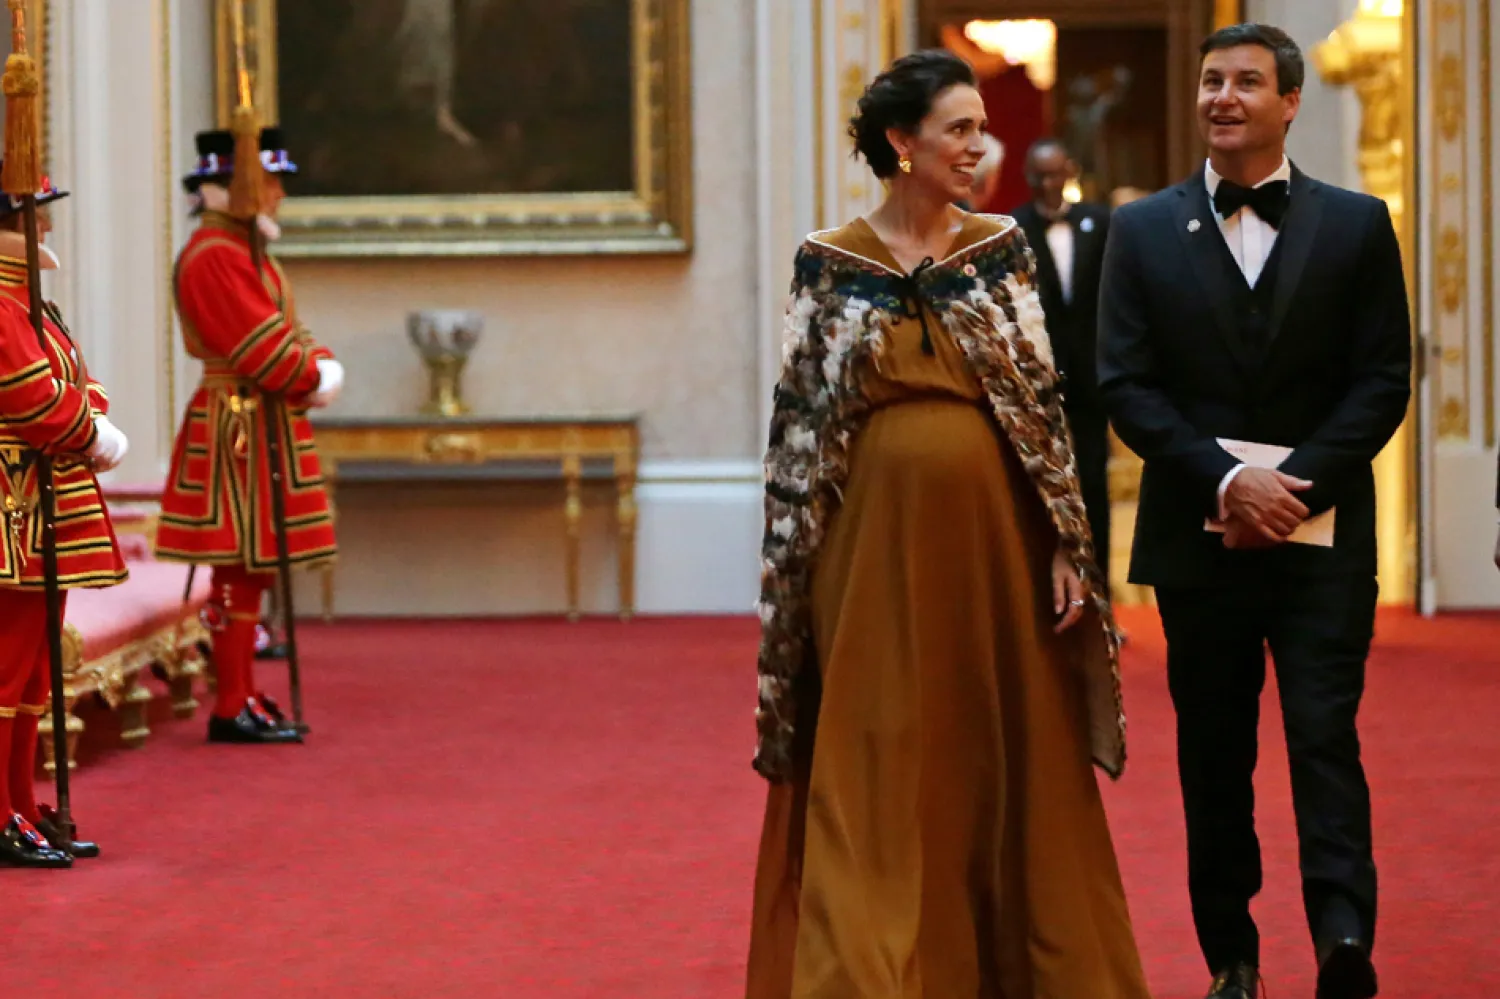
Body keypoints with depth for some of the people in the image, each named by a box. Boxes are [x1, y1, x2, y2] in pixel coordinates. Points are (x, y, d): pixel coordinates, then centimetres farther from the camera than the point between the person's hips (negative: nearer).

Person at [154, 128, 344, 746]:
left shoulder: (247, 251, 18)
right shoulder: (212, 256, -15)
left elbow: (285, 329, 18)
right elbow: (258, 342, -20)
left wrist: (320, 367, 1)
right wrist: (314, 380, -11)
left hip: (269, 424, 10)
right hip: (240, 426, -10)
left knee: (251, 568, 13)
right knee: (240, 568, -7)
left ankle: (242, 699, 19)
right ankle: (233, 710, -4)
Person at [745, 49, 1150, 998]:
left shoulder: (1002, 249, 5)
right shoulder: (829, 263, 1)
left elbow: (1043, 397, 3)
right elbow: (800, 422, 2)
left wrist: (1067, 546, -3)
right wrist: (793, 560, -1)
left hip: (990, 537, 2)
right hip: (873, 540, -1)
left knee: (1000, 760, 7)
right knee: (874, 782, 0)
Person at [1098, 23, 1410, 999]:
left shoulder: (1357, 224, 4)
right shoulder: (1143, 231, 6)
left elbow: (1383, 382, 0)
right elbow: (1127, 385, -1)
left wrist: (1296, 484, -12)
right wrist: (1226, 480, -14)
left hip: (1322, 538, -1)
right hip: (1199, 539, 2)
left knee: (1325, 737, -11)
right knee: (1214, 754, 7)